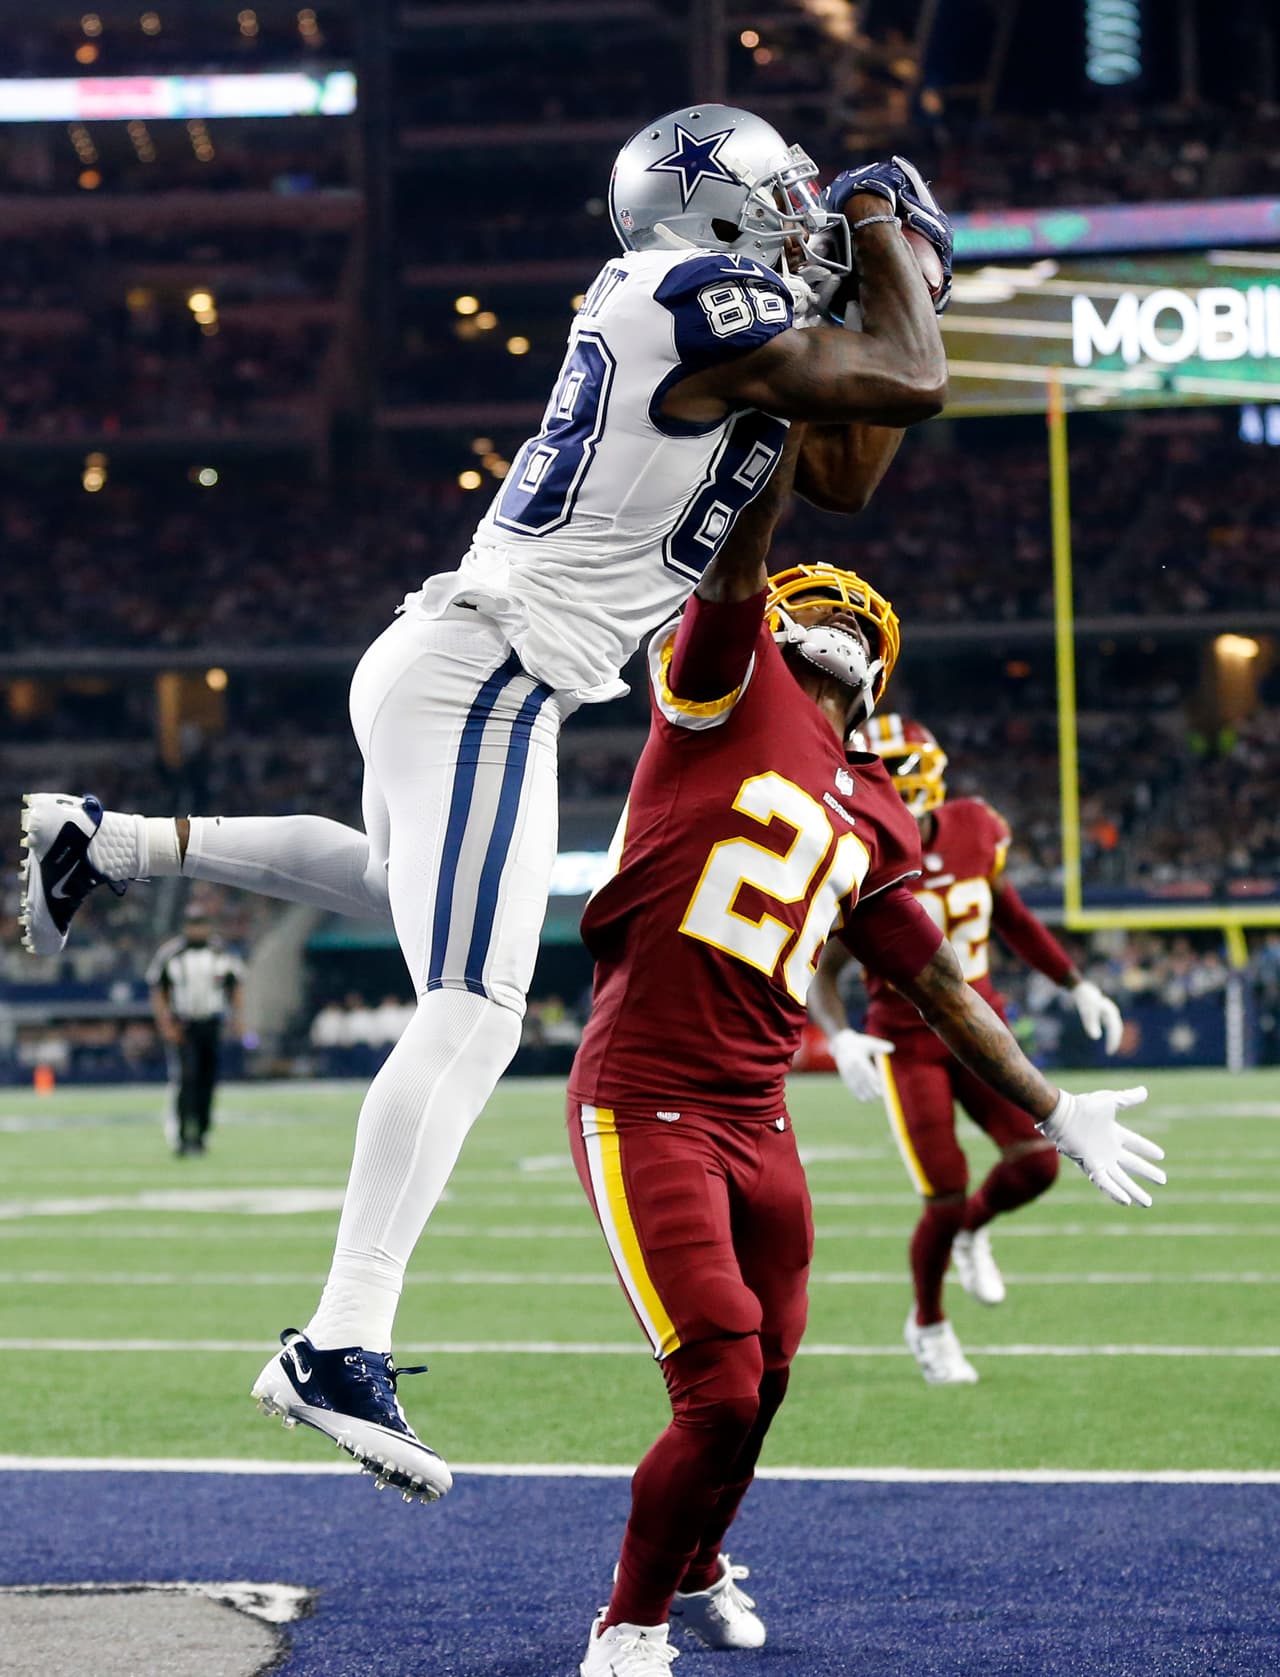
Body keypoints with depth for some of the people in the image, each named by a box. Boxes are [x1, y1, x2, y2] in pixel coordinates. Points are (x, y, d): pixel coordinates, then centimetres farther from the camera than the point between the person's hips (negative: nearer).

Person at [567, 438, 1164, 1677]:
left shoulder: (868, 821, 18)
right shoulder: (728, 687, 0)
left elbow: (940, 988, 27)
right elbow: (733, 560, -16)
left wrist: (1052, 1111, 31)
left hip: (758, 1123, 7)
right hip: (643, 1110, -7)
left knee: (759, 1386, 13)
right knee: (720, 1391, -11)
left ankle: (694, 1566, 43)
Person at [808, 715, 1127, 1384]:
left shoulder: (974, 833, -3)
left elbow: (1012, 919, 14)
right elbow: (821, 971, -9)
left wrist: (1079, 986, 14)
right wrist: (840, 1039, -28)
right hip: (908, 1045, -4)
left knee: (1036, 1163, -12)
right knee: (945, 1200, -9)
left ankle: (972, 1230, 23)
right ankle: (927, 1326, 19)